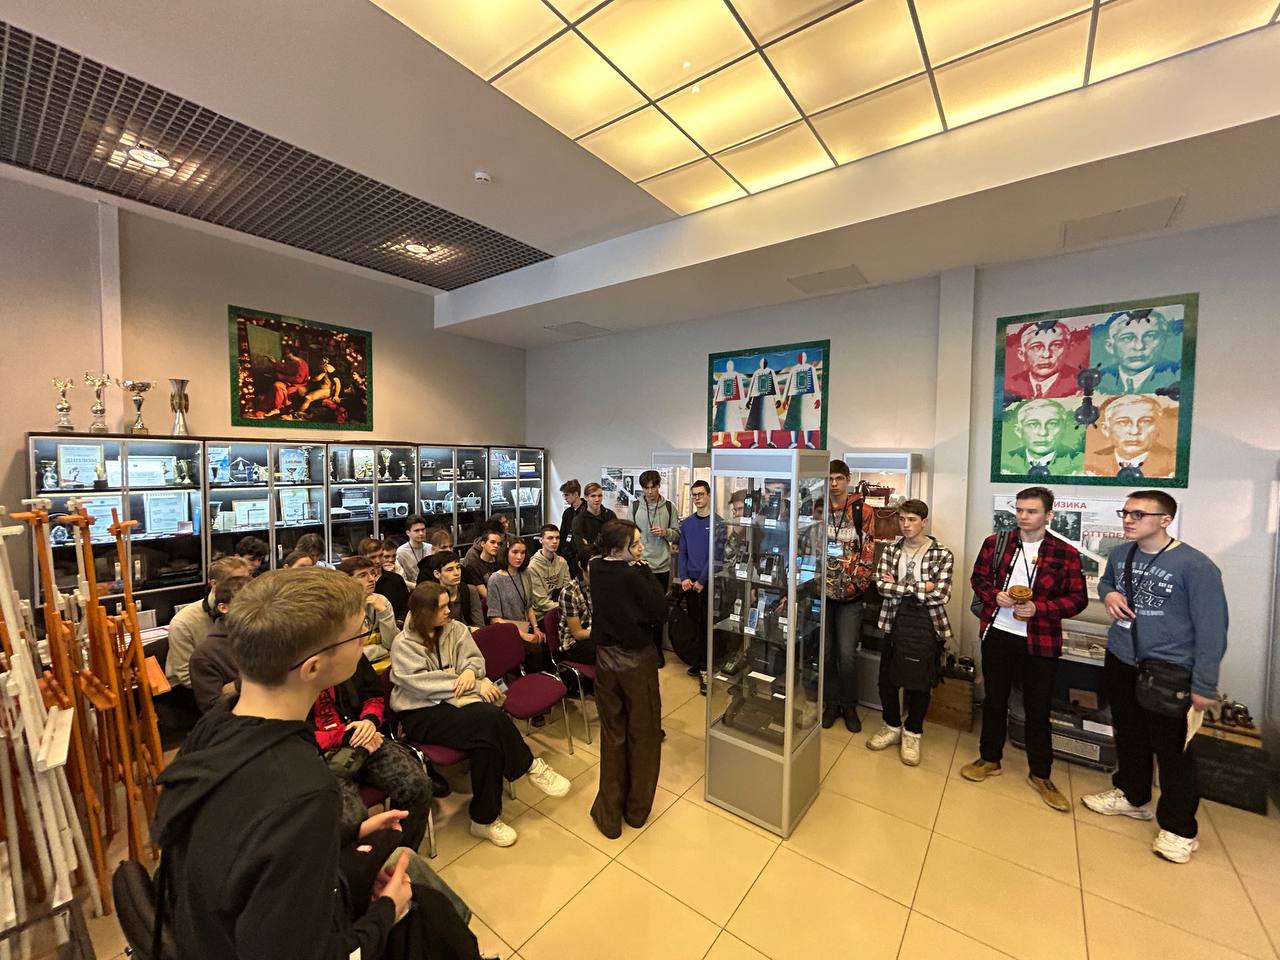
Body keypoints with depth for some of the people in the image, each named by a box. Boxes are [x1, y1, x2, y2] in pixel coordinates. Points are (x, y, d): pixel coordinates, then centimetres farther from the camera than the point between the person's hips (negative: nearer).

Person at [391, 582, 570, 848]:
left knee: (487, 740, -29)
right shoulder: (403, 645, -8)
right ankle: (530, 766, -10)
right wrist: (476, 686, -22)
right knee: (490, 718, -30)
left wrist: (470, 671, -20)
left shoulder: (454, 628, 7)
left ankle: (485, 818, -10)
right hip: (421, 714, -4)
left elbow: (475, 658, 5)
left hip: (452, 701, 5)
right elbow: (424, 683, -18)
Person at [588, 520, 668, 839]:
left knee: (612, 735, 19)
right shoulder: (633, 576, -24)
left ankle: (610, 814, 28)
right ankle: (637, 810, 32)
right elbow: (660, 611, -19)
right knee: (643, 736, 16)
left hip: (605, 660, 5)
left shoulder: (596, 569, -6)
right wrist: (645, 570, -16)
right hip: (638, 661, -5)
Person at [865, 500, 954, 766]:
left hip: (926, 624, -3)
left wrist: (898, 587, -11)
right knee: (887, 677, 11)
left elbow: (940, 595, -15)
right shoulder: (891, 550, 4)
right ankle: (891, 726, 33)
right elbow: (881, 586, -7)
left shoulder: (942, 554, -5)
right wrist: (919, 587, -14)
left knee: (920, 682, 8)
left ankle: (912, 733, 29)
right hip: (894, 620, 3)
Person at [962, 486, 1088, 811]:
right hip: (996, 634, 2)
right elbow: (978, 578, 7)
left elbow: (1078, 599, -4)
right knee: (994, 700, 15)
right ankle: (990, 759, 33)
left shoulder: (1066, 553, -5)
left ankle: (1040, 775, 30)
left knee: (1038, 709, 11)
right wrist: (995, 595, -12)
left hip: (1040, 641, -1)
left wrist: (1038, 608, -18)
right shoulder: (995, 543, -1)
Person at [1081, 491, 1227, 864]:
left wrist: (1204, 685, -14)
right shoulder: (1119, 554, 0)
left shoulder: (1195, 566, -18)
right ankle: (1131, 796, 41)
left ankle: (1179, 828, 25)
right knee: (1128, 736, 21)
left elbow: (1211, 629, -15)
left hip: (1169, 672, -6)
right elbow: (1105, 581, 21)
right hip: (1120, 663, 6)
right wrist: (1108, 593, -4)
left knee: (1173, 749, 6)